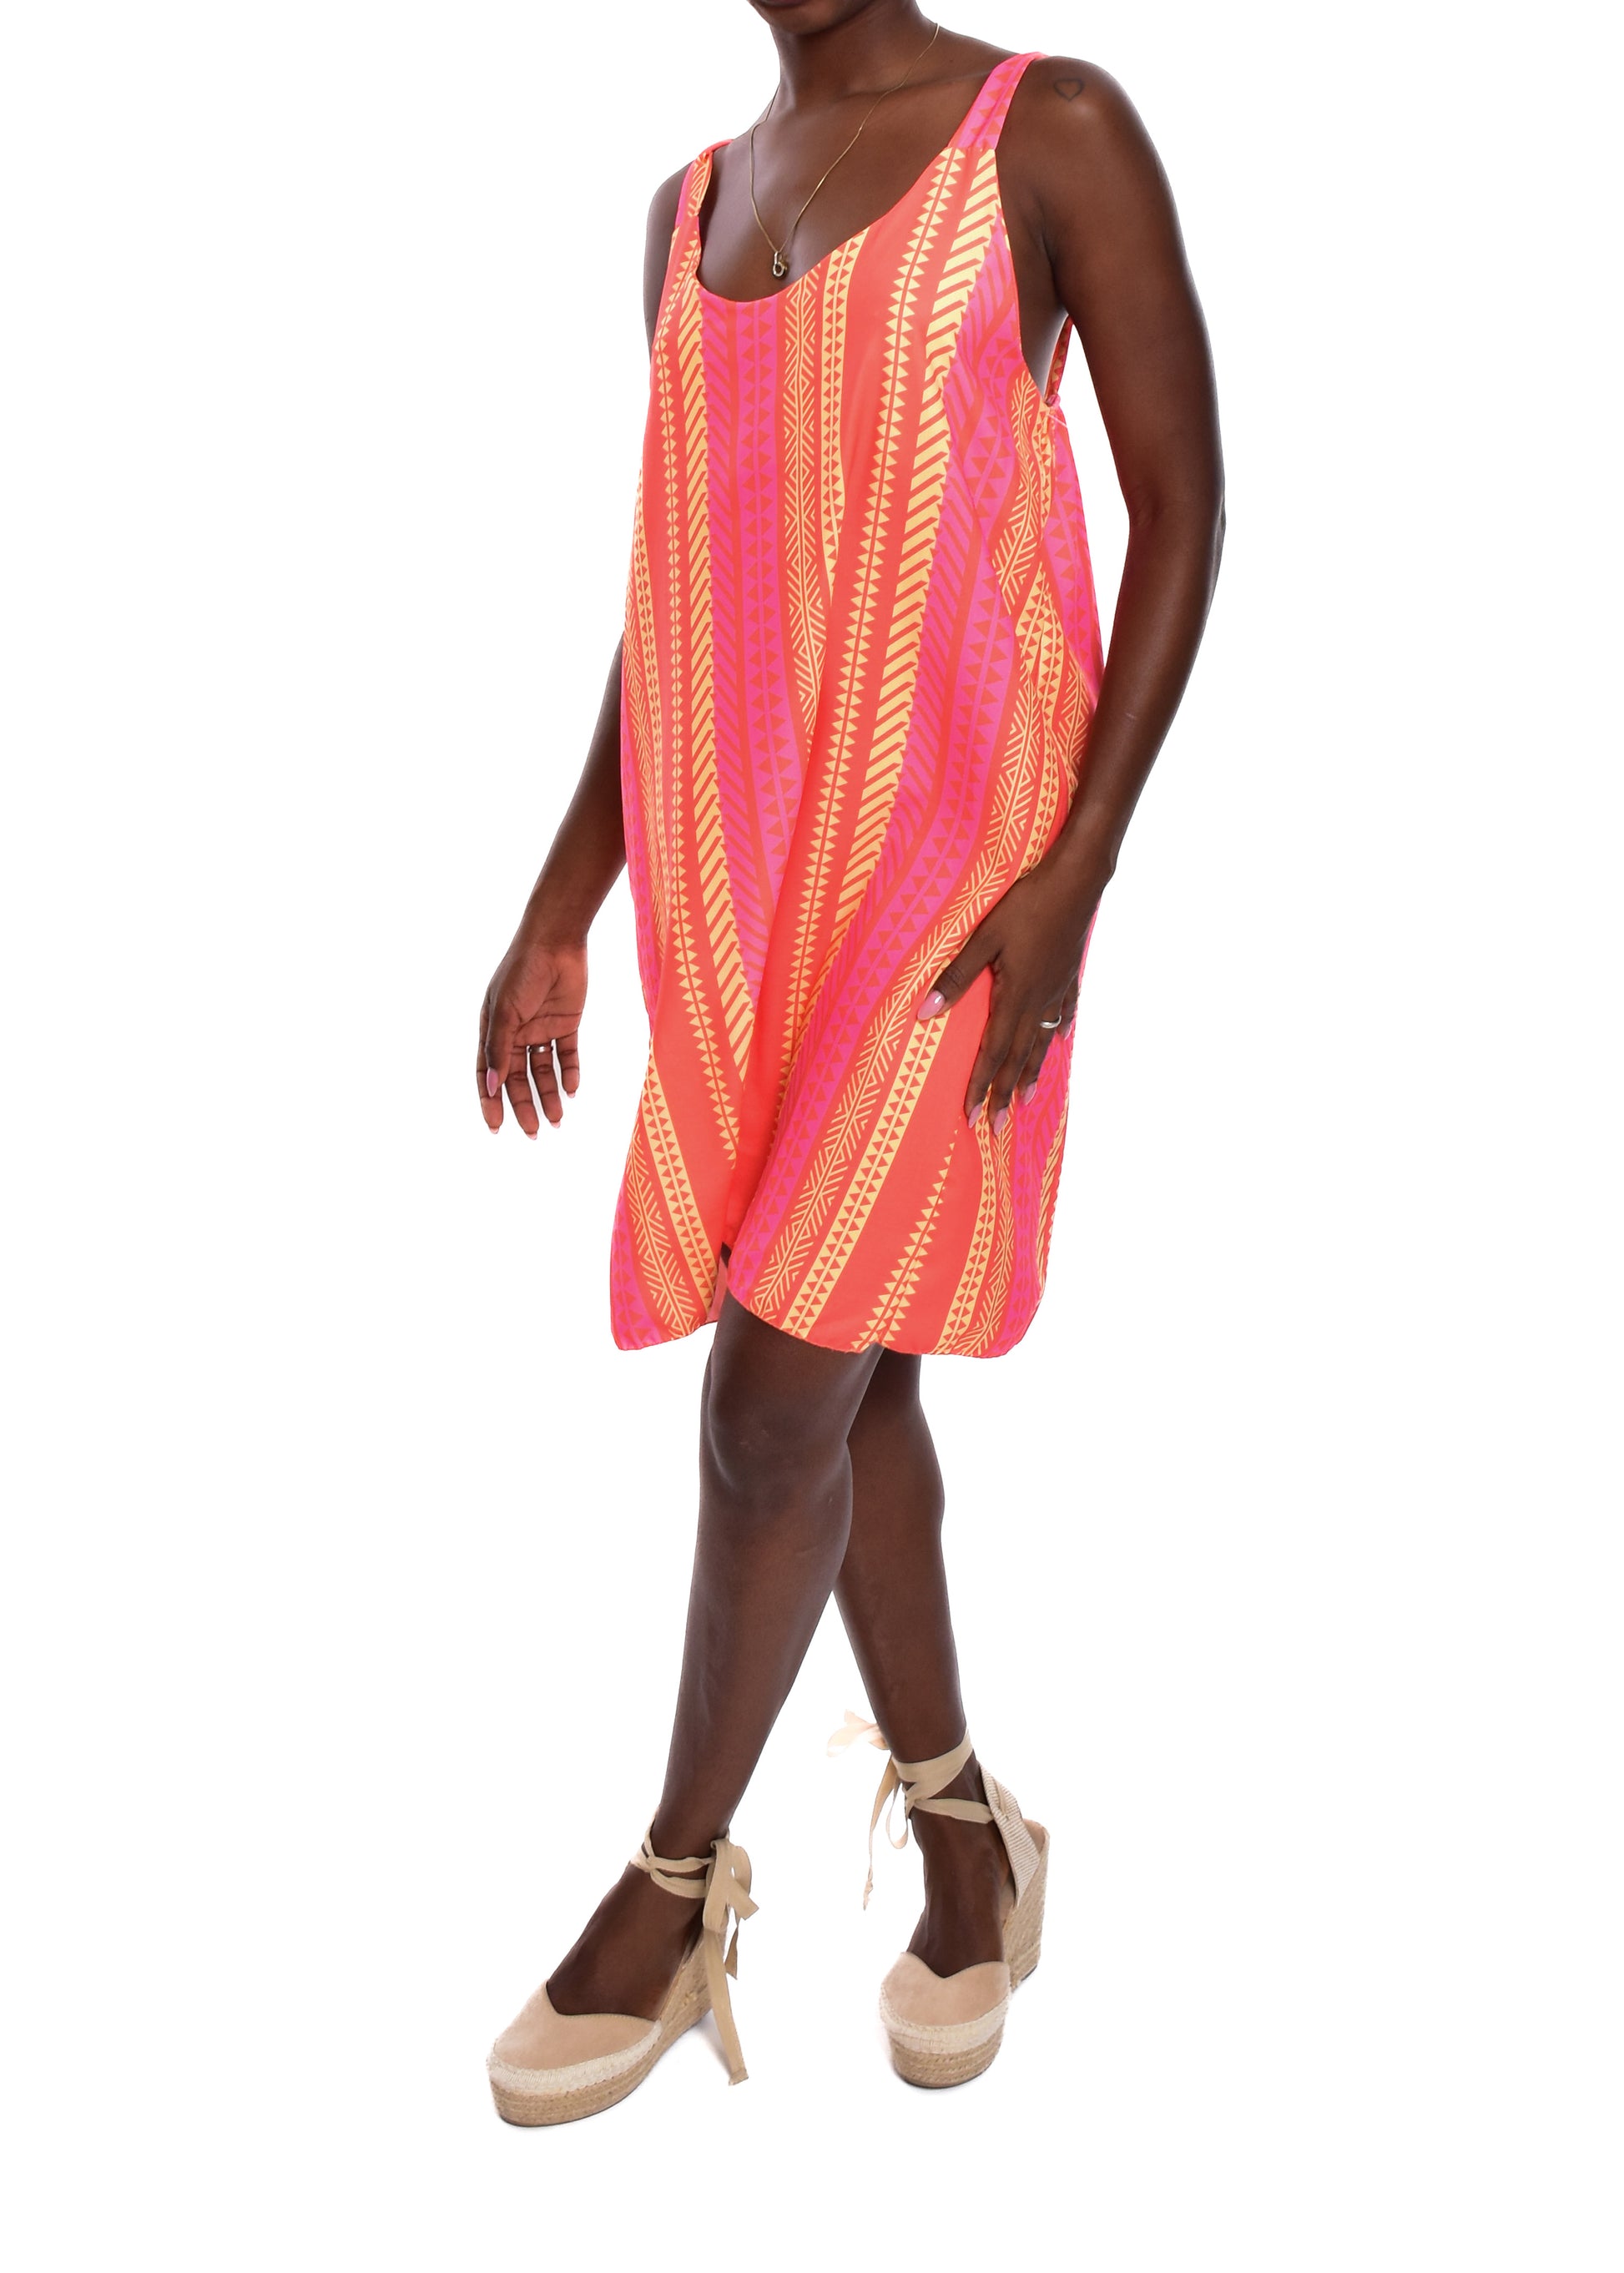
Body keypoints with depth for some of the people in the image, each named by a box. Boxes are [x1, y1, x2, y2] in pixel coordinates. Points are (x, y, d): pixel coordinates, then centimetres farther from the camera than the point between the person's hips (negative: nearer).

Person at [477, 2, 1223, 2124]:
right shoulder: (689, 209, 16)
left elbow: (1185, 504, -6)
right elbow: (673, 585, 17)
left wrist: (1074, 865, -15)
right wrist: (559, 915, 12)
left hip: (955, 844, -6)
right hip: (735, 866, 6)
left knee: (781, 1379, -7)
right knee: (843, 1372, 9)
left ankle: (679, 1883, 11)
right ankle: (966, 1836, 26)